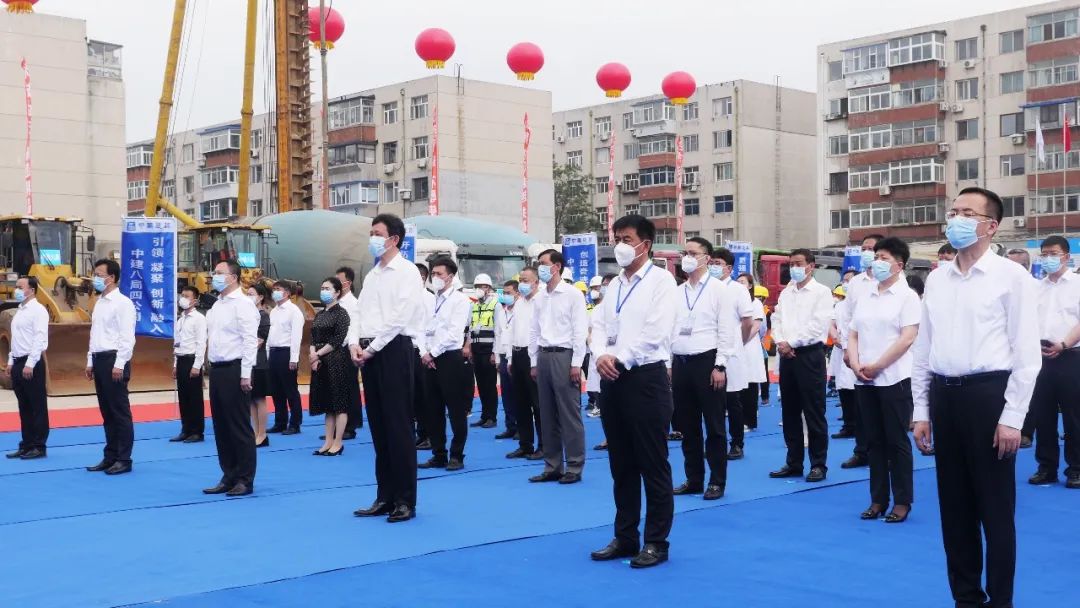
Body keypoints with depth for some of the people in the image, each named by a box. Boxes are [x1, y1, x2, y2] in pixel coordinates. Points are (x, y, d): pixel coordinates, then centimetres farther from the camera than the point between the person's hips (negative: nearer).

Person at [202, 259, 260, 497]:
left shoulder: (243, 304, -10)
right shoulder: (217, 305, 16)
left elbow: (250, 341, -16)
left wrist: (245, 375, -19)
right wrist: (212, 368, 14)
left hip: (234, 370, -8)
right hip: (217, 369, 9)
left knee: (239, 427, -2)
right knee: (221, 426, 12)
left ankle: (245, 480, 5)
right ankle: (229, 477, 20)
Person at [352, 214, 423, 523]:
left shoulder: (406, 271, -5)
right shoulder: (372, 274, 19)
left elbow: (399, 317, -13)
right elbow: (362, 313, 17)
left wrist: (371, 349, -13)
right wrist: (355, 343, -1)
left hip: (393, 350, -8)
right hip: (369, 353, 8)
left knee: (398, 426, -6)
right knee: (378, 426, 9)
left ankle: (405, 500, 0)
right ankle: (385, 497, 15)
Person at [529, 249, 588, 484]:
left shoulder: (573, 294, -5)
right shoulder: (540, 297, 12)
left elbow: (580, 331, -8)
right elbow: (534, 332, 15)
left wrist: (576, 364, -13)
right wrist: (534, 363, 11)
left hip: (563, 356, -6)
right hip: (544, 357, 6)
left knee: (569, 414, -3)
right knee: (547, 415, 9)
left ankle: (574, 467, 3)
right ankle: (553, 466, 16)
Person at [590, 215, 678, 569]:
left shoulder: (661, 281, -4)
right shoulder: (614, 285, 16)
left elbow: (656, 332, -14)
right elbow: (600, 327, 11)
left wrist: (620, 359, -13)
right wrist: (601, 356, -9)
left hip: (646, 378, -7)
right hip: (612, 379, 7)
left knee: (653, 465, 0)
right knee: (621, 465, 12)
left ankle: (656, 542, 8)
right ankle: (625, 537, 21)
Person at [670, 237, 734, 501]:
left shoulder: (719, 290, -2)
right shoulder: (677, 292, 12)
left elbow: (726, 330, -7)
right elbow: (671, 330, 14)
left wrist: (720, 366, -12)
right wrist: (668, 364, 9)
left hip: (707, 362, -5)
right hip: (680, 363, 5)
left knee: (714, 426, 2)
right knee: (688, 426, 10)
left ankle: (717, 481, 10)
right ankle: (693, 479, 20)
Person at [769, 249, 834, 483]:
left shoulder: (821, 292, -3)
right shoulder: (786, 293, 16)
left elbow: (818, 325, -12)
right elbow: (777, 319, 11)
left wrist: (792, 343, -13)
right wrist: (780, 342, -7)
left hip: (810, 355, -6)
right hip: (787, 355, 6)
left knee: (814, 413, -3)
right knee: (789, 413, 9)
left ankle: (818, 465, 4)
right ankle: (793, 463, 17)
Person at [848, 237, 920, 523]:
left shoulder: (907, 296, -4)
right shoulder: (865, 298, 14)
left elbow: (907, 338, -13)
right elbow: (853, 335, 14)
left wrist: (876, 366, -14)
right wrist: (856, 365, -4)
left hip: (894, 379, -6)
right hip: (864, 381, 6)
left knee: (897, 442, 0)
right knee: (874, 442, 10)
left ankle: (902, 501, 8)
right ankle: (878, 499, 17)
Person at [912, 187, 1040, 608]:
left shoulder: (1011, 276, -4)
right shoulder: (936, 280, 11)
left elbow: (1027, 352, -8)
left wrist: (1012, 417, -12)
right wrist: (921, 411, 10)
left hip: (987, 394, -5)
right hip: (944, 396, 5)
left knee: (995, 507, 3)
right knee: (954, 505, 12)